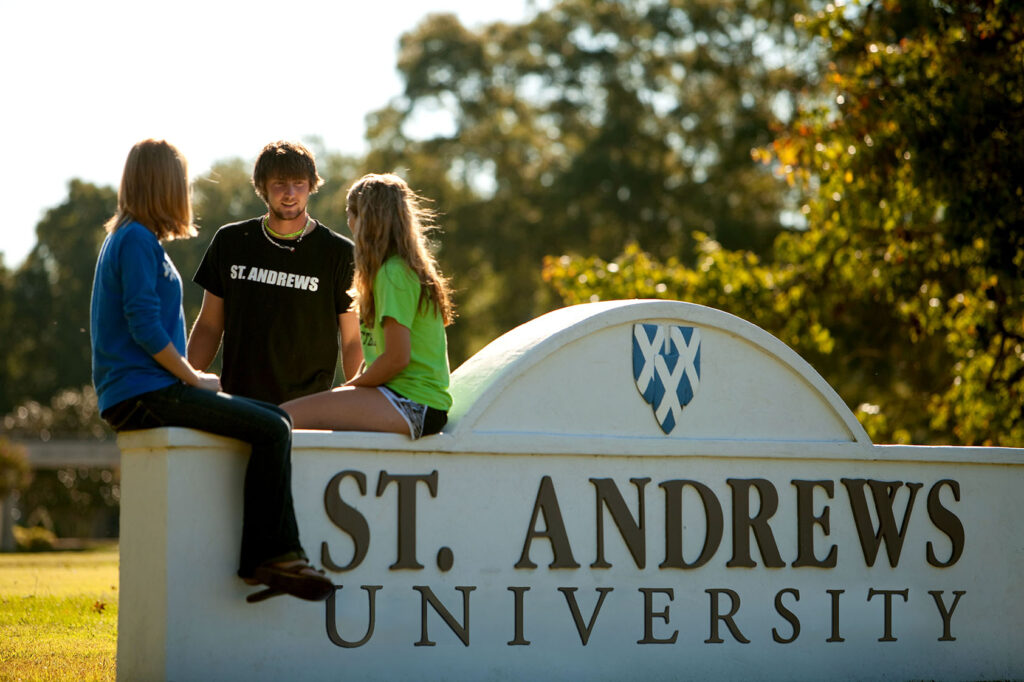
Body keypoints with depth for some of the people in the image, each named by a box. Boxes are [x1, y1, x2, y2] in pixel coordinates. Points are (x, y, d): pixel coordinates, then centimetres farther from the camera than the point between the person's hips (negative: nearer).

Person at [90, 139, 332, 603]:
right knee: (271, 429, -18)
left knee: (275, 421, 10)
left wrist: (193, 377, 12)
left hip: (150, 391, 11)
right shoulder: (137, 239, -10)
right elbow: (144, 326, -20)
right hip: (143, 393, -11)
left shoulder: (131, 238, 21)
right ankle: (270, 555, -14)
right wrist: (194, 378, -10)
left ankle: (260, 558, 2)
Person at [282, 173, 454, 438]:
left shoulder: (394, 273, -11)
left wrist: (350, 386, -4)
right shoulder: (407, 267, 20)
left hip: (410, 406, -10)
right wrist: (351, 389, 12)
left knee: (287, 417, -22)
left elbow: (397, 358, -18)